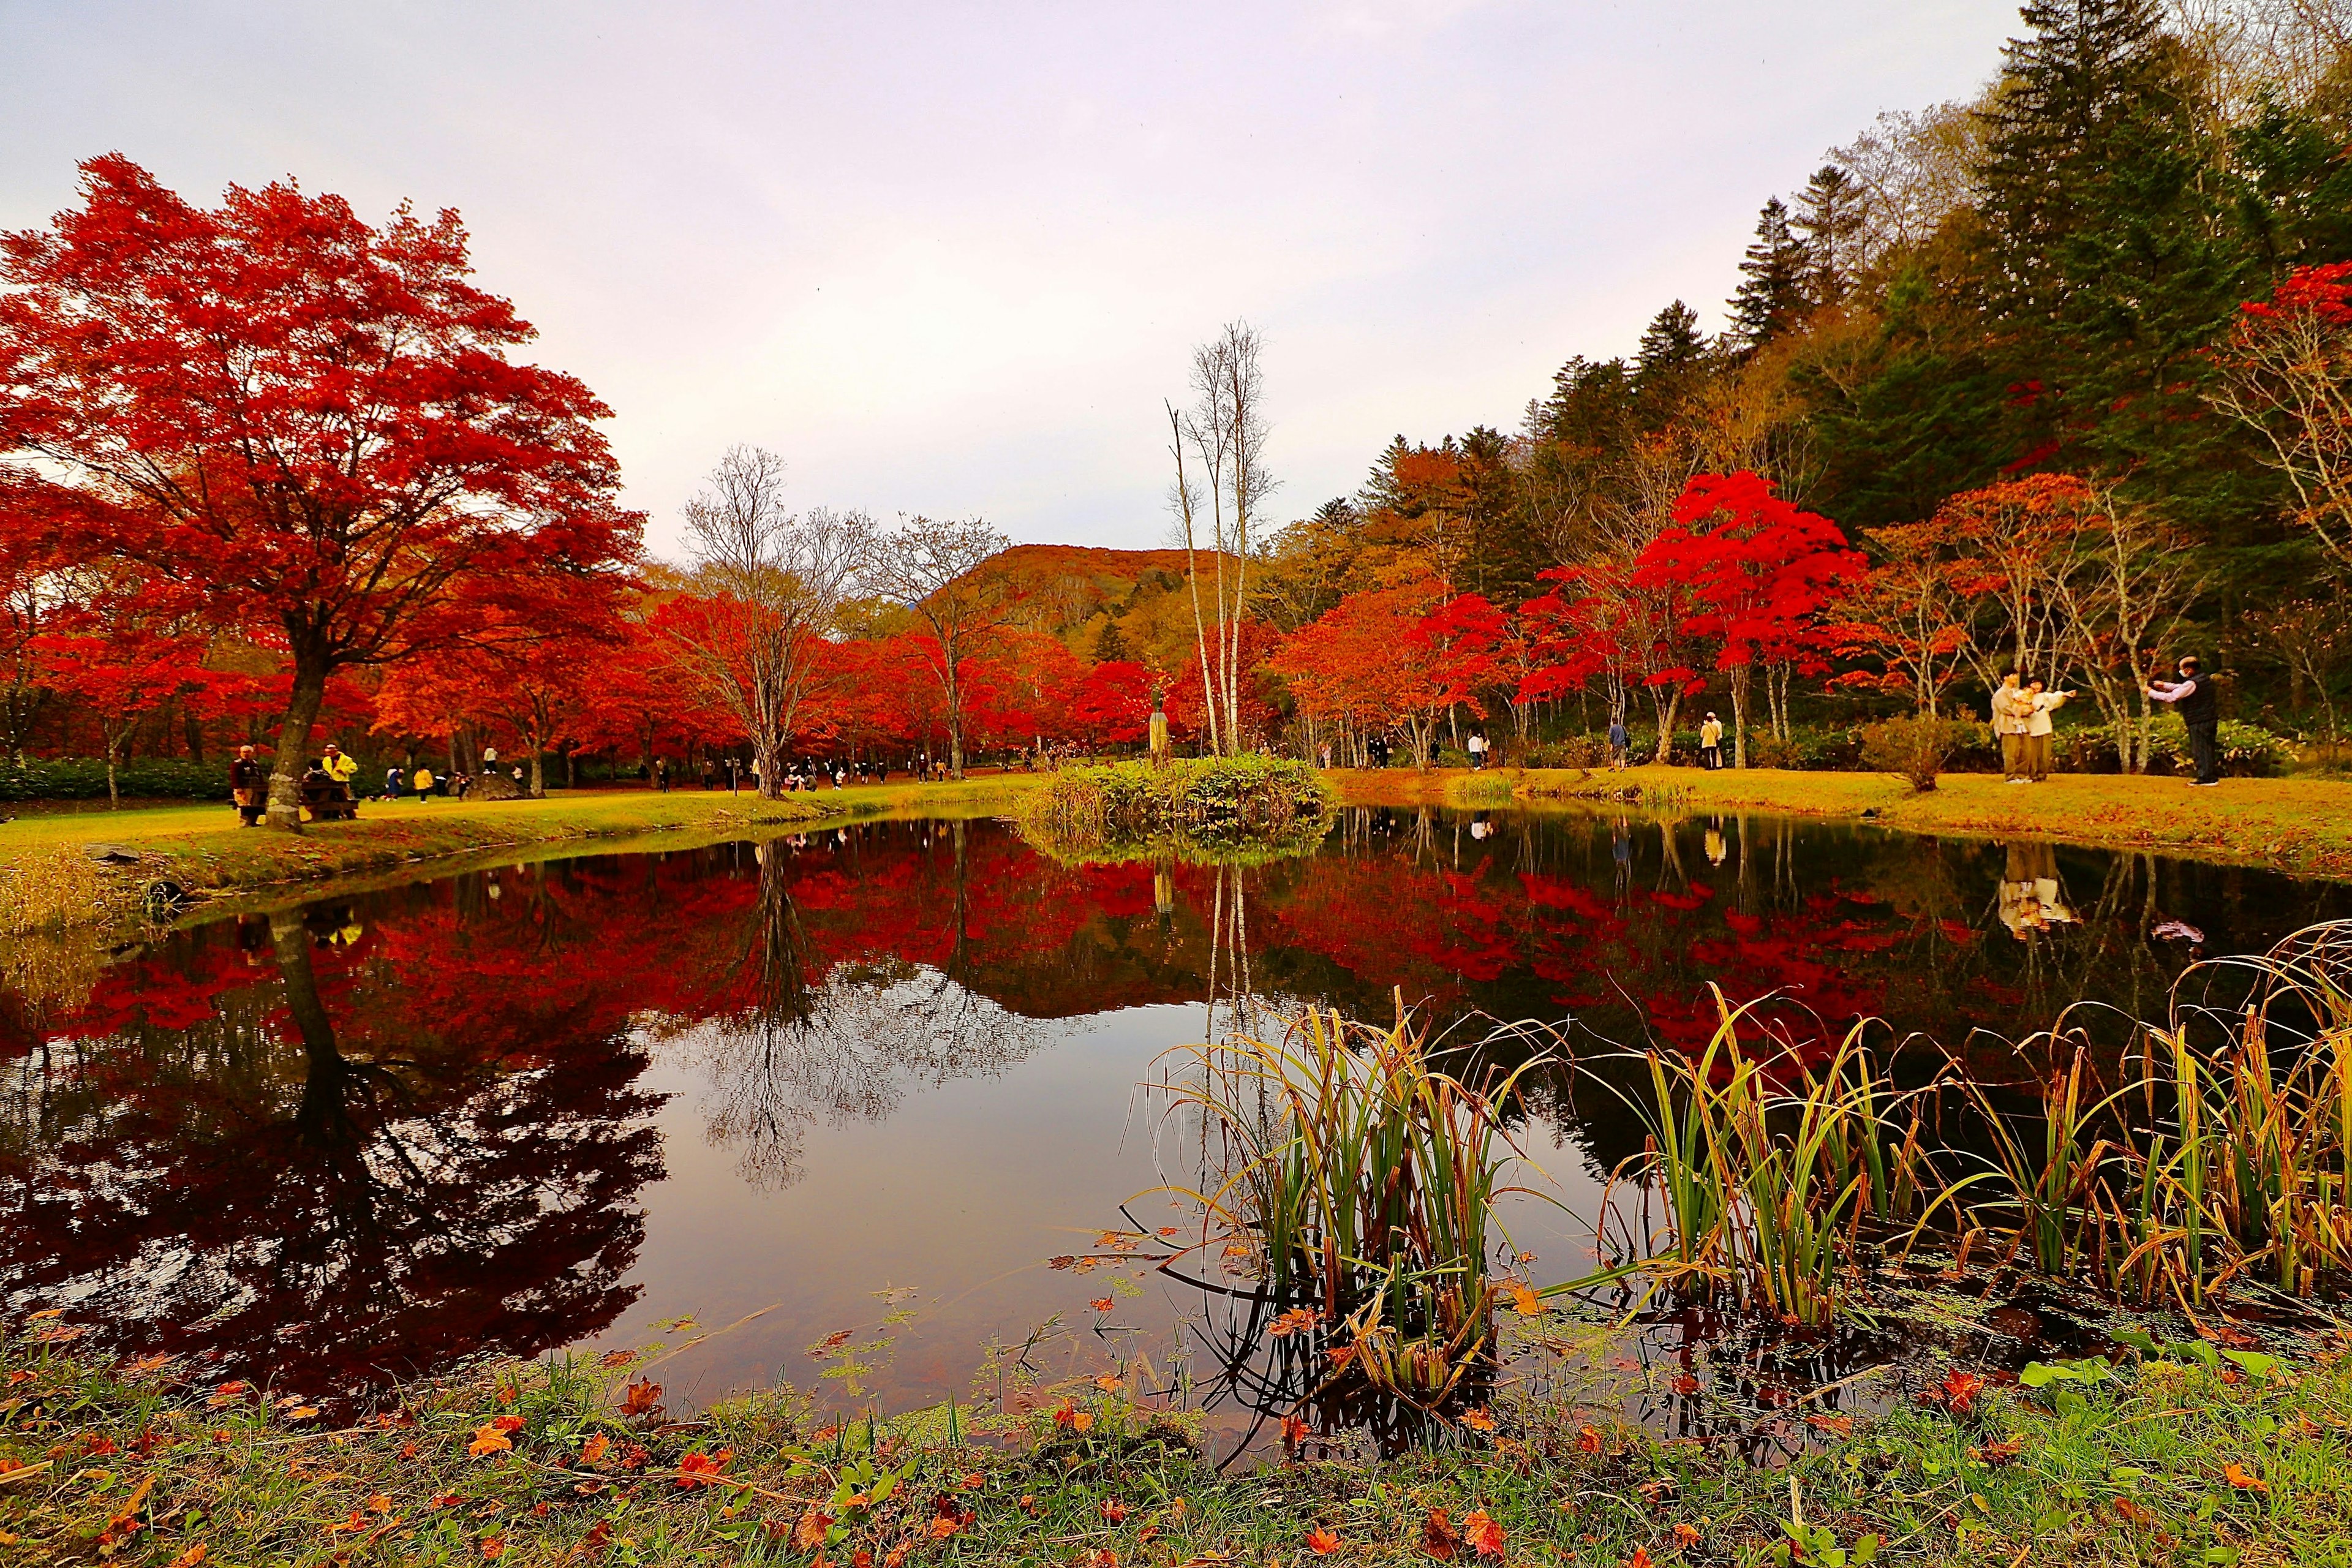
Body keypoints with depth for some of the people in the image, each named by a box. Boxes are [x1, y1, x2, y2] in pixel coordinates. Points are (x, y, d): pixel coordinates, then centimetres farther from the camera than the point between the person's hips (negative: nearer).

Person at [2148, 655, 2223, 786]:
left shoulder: (2192, 684, -19)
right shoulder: (2206, 678, 12)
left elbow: (2171, 697, -18)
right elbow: (2180, 688, 20)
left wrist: (2151, 692, -9)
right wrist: (2164, 685, 12)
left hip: (2199, 722, -10)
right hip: (2211, 720, 10)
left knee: (2199, 750, -3)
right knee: (2210, 749, 16)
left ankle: (2205, 778, -1)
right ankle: (2213, 776, 21)